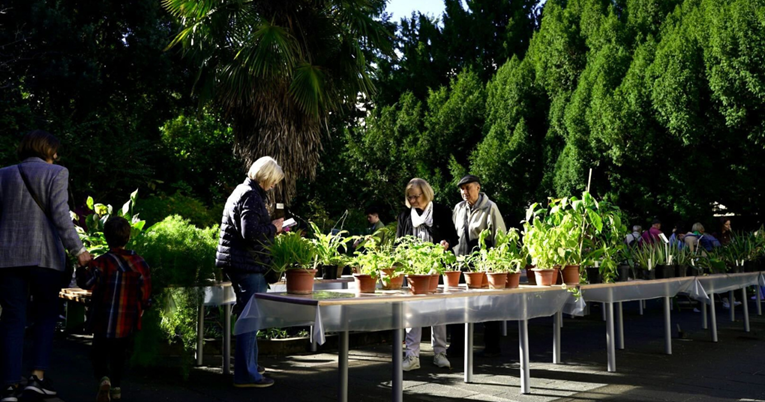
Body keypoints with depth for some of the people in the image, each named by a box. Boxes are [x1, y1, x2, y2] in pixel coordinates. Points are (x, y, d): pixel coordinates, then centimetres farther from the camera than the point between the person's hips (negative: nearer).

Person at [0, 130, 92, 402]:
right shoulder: (56, 173, -1)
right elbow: (60, 214, -11)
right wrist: (77, 250, -11)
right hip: (45, 255, -3)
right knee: (46, 316, 12)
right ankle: (38, 377, 2)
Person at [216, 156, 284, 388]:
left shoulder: (242, 191, 17)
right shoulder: (252, 196, -15)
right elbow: (251, 232, -26)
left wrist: (272, 229, 17)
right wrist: (273, 227, -10)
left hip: (236, 262, 11)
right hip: (248, 265, -11)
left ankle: (249, 363, 32)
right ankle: (246, 375, -2)